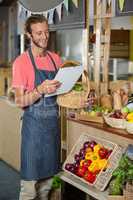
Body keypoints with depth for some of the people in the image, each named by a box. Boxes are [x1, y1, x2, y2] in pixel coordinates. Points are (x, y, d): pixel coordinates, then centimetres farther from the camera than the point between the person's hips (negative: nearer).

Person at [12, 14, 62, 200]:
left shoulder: (55, 58, 8)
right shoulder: (21, 62, -9)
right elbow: (20, 101, -12)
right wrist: (40, 90, -29)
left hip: (53, 122, 6)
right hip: (34, 124, -6)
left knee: (49, 173, 16)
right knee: (30, 179, 0)